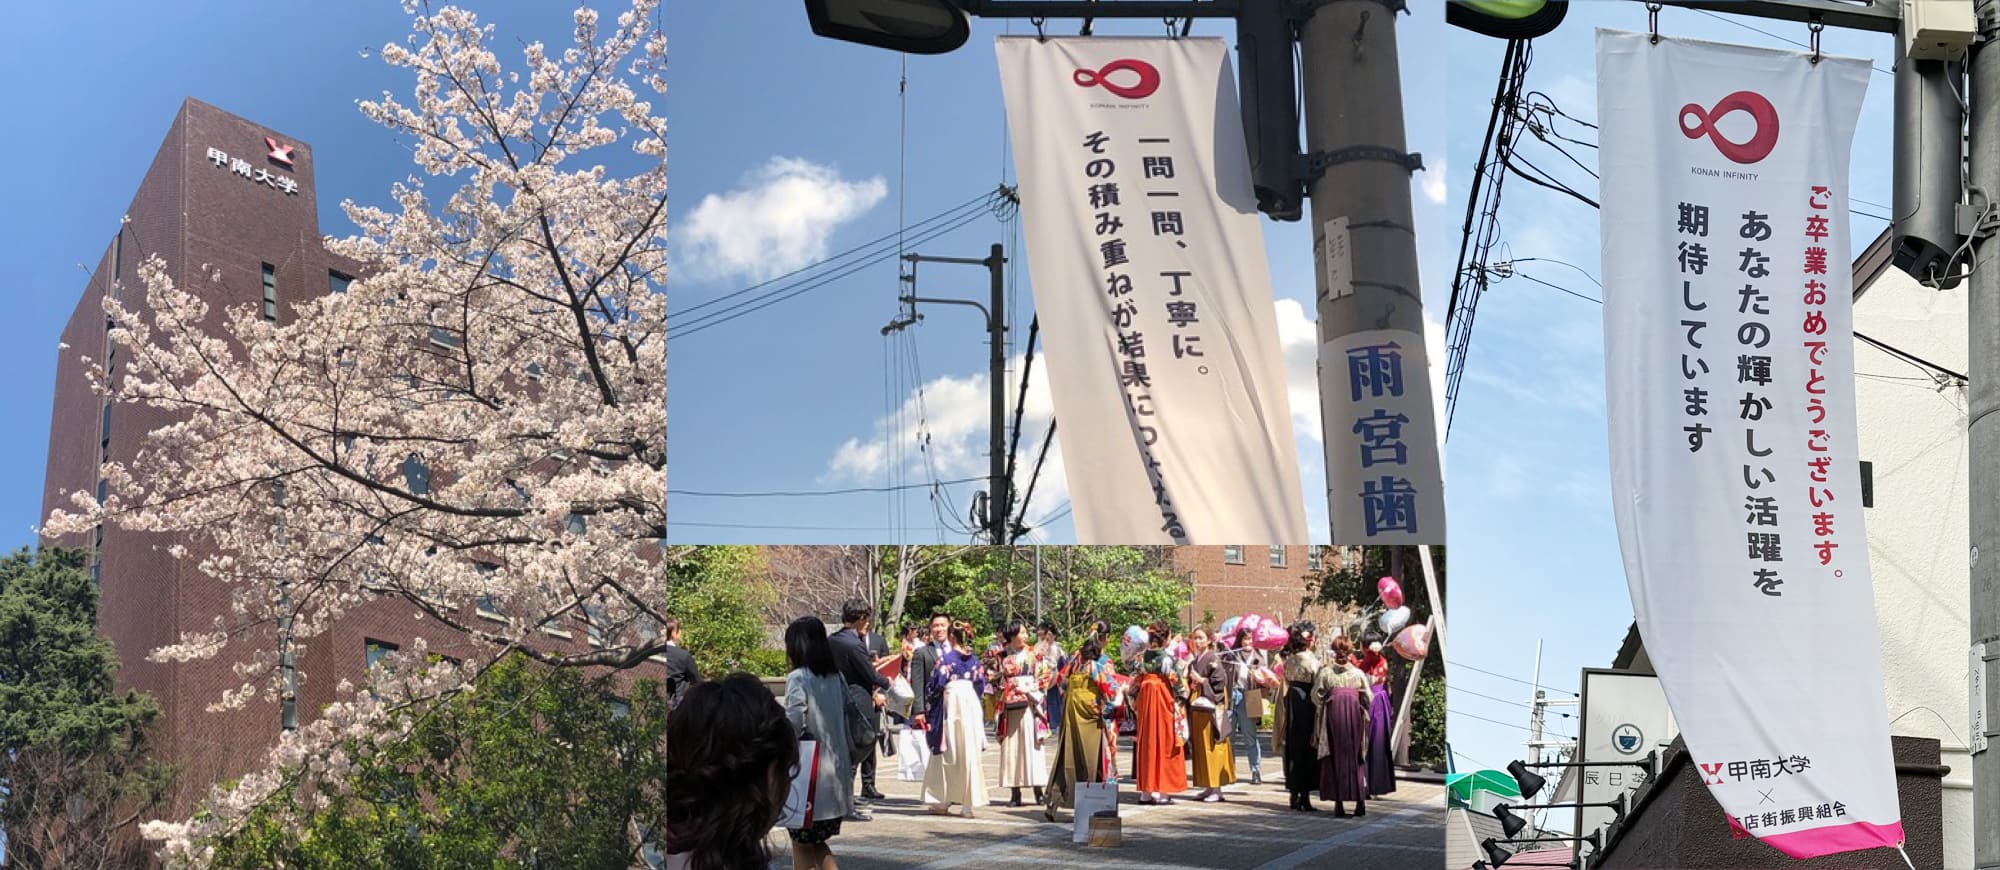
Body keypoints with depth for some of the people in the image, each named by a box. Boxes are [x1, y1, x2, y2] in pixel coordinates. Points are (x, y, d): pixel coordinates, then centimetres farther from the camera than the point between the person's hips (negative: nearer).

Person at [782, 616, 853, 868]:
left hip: (808, 773, -7)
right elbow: (846, 721, 11)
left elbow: (793, 725, -20)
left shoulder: (798, 678, -13)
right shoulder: (837, 677, 7)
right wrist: (849, 767, 16)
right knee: (817, 842, 17)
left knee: (801, 843, 6)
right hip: (835, 770, 7)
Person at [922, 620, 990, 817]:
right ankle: (968, 803, 3)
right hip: (971, 705, 3)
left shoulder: (946, 656, -8)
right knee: (969, 753, 4)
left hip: (950, 704, -3)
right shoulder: (974, 658, 5)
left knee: (948, 755, 6)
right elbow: (981, 684, 8)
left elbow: (937, 682, -9)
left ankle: (942, 802, 12)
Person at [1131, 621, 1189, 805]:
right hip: (1164, 703, -5)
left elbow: (1135, 685, 6)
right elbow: (1178, 686, -11)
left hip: (1145, 705, 5)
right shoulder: (1169, 659, -13)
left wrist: (1135, 703, 15)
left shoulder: (1142, 658, 2)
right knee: (1164, 743, 2)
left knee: (1147, 743, 10)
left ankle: (1146, 791, 13)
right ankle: (1161, 791, 2)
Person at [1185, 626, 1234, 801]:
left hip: (1209, 707, -8)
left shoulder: (1213, 659, -6)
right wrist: (1190, 683, 5)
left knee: (1211, 746, -6)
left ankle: (1216, 788, -2)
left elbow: (1220, 682, -14)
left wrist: (1201, 680, -13)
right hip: (1196, 708, 8)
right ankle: (1208, 786, 14)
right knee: (1200, 747, 8)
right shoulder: (1194, 662, 16)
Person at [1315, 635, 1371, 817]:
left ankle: (1338, 803, 1)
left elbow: (1316, 696, -2)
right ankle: (1361, 801, 6)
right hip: (1354, 715, 1)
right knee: (1356, 757, 10)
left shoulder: (1325, 671, -1)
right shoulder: (1358, 673, 4)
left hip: (1333, 714, -1)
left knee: (1335, 758, 4)